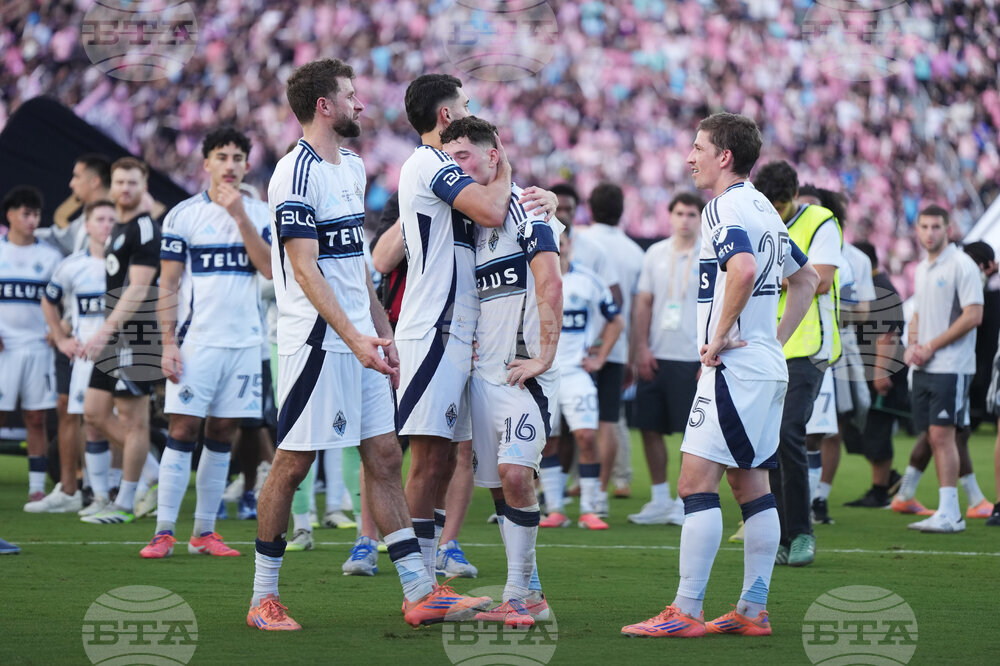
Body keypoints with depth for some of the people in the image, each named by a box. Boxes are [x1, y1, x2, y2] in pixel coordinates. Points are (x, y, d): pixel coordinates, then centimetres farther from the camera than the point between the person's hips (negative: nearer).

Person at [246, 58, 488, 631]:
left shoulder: (353, 167, 15)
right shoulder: (297, 174, -14)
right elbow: (305, 270, -19)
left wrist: (382, 333, 19)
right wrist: (354, 338, -25)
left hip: (360, 343, 9)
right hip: (317, 342, -9)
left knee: (385, 457, 6)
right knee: (293, 463, -3)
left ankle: (421, 593, 7)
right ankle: (264, 597, 7)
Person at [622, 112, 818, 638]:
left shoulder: (724, 207, -12)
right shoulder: (763, 209, 17)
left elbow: (744, 268, -31)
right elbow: (806, 279, 27)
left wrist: (720, 337, -21)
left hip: (734, 366, -10)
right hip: (767, 366, 10)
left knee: (697, 481, -10)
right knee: (750, 482, 12)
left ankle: (685, 613, -12)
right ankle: (753, 610, 14)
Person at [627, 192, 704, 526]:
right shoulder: (656, 254, 10)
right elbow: (643, 304, 13)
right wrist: (642, 347, 3)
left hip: (693, 358, -4)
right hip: (656, 357, 4)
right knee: (650, 427, 4)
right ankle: (660, 501, 13)